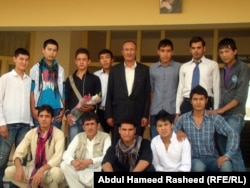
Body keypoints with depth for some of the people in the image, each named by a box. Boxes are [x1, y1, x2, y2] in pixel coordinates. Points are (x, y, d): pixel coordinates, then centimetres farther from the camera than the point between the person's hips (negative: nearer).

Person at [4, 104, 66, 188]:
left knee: (55, 172, -39)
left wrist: (42, 170, -38)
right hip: (34, 169, 4)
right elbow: (18, 152, -5)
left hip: (50, 170, -4)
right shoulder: (31, 133, 1)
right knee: (9, 171, -17)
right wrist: (19, 167, -27)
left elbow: (58, 157, -23)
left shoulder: (58, 134, -11)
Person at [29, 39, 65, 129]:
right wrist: (33, 109, -6)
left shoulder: (60, 69, 13)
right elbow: (31, 90, 3)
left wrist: (63, 110, 4)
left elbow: (63, 91, 12)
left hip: (56, 110, 2)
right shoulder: (36, 68, 8)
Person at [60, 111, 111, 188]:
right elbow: (66, 154, -5)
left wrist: (89, 161, -32)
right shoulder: (79, 137, 6)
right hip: (81, 173, 4)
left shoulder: (105, 137, -4)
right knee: (64, 165, -18)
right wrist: (73, 162, -29)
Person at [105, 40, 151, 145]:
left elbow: (147, 94, 3)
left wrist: (145, 115, -4)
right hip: (118, 116, 1)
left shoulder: (144, 70, 5)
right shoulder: (115, 69, 8)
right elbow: (110, 94, 6)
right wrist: (109, 115, 0)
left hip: (137, 116, 0)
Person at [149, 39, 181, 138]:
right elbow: (150, 90, 12)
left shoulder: (179, 67, 1)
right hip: (155, 112, 2)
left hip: (173, 111, -2)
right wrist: (147, 111, 8)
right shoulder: (152, 68, 9)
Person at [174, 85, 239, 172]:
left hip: (212, 159, 1)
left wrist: (227, 155, -20)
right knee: (198, 165, -37)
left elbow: (233, 135, -7)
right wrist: (177, 131, -14)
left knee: (226, 165, -33)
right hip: (193, 159, 0)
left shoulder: (215, 118, -1)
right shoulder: (183, 119, 3)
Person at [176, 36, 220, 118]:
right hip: (187, 104, 3)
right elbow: (180, 89, 13)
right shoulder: (184, 67, 14)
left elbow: (216, 88, 2)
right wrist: (178, 112, 7)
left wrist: (215, 110, -5)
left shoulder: (212, 65, 5)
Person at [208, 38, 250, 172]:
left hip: (234, 115, -6)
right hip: (220, 115, 6)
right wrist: (216, 111, 2)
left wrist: (222, 109, -14)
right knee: (224, 151, 6)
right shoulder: (222, 71, 17)